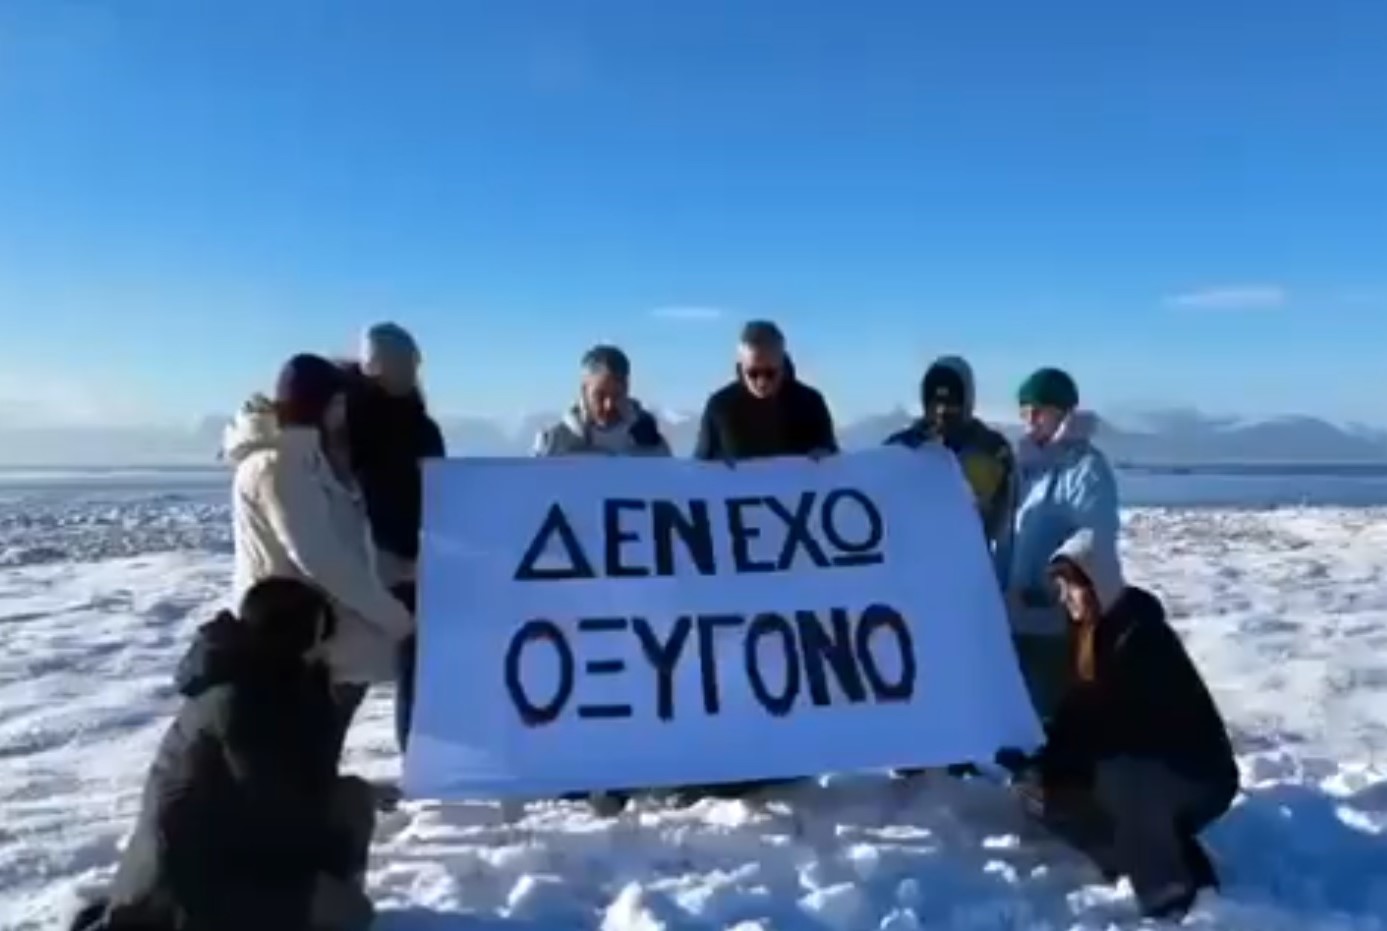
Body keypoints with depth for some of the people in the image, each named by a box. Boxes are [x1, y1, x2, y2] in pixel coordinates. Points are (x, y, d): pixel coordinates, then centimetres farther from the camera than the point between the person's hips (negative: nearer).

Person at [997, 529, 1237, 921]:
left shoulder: (1142, 637, -25)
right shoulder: (1088, 632, 2)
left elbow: (1114, 725, -29)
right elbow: (1079, 715, 5)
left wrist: (1047, 765, -25)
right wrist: (1043, 762, -12)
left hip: (1199, 777, -9)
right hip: (1137, 772, 9)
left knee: (1118, 779, -37)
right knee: (1049, 794, -3)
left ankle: (1170, 897, -23)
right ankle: (1181, 863, 0)